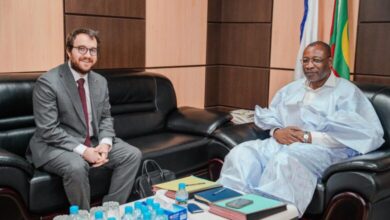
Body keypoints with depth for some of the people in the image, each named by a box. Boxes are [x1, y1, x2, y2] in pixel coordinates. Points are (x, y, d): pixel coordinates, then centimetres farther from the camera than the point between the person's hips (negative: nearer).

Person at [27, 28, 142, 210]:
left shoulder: (100, 81, 5)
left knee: (133, 155, -8)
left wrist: (105, 143, -12)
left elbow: (105, 118, 10)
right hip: (55, 146, -6)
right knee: (76, 166, -36)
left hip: (94, 143, 7)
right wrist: (82, 150, -26)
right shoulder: (48, 82, -16)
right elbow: (48, 130, -20)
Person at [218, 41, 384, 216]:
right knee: (241, 153, -24)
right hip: (281, 143, 6)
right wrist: (276, 131, -8)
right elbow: (268, 117, 19)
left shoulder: (347, 91, 4)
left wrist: (310, 137, -15)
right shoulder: (291, 89, 24)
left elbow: (365, 134, -10)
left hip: (321, 148, -5)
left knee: (285, 161, -40)